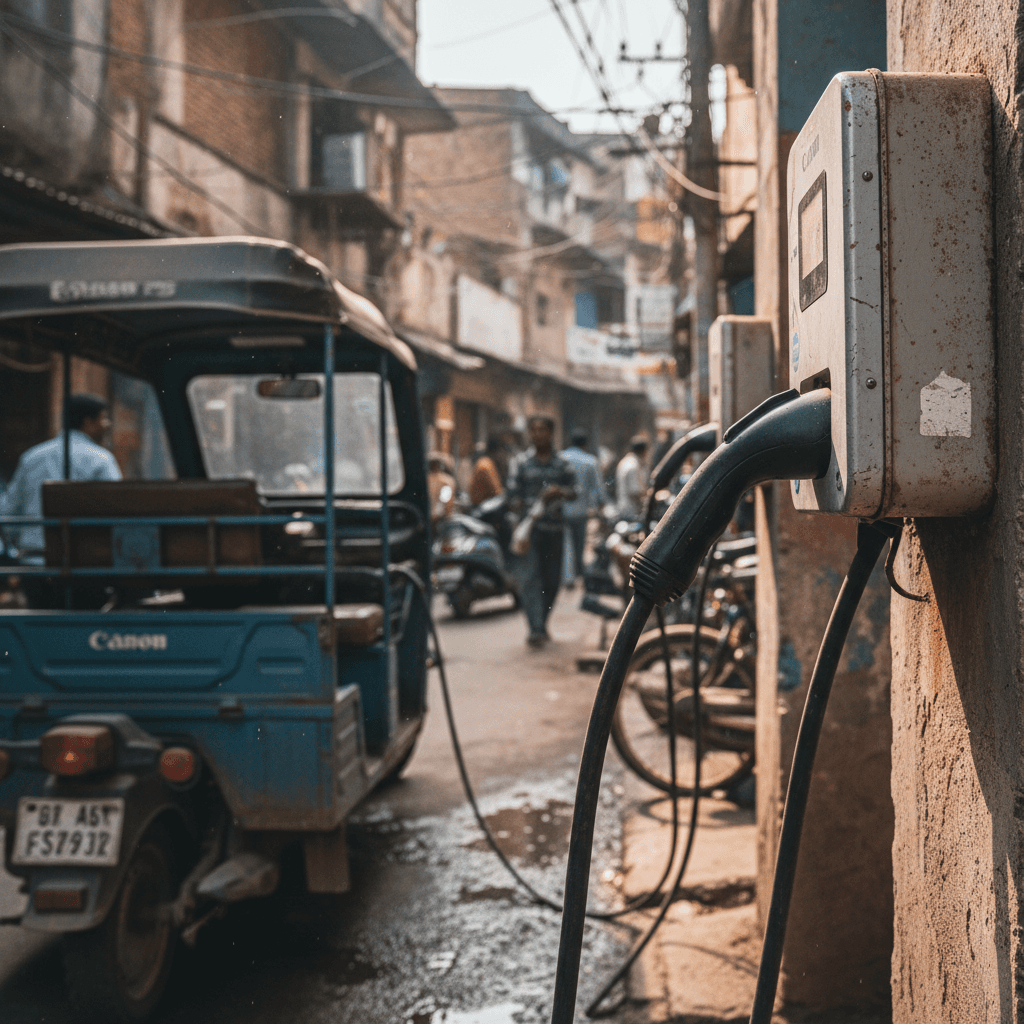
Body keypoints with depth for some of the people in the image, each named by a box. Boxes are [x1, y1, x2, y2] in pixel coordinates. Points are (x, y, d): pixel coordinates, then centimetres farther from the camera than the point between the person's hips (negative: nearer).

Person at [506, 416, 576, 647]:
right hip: (528, 526, -2)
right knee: (529, 578, -13)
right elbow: (513, 494, 3)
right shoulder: (520, 462, 7)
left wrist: (560, 492, -17)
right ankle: (535, 628, -16)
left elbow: (573, 490, 5)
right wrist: (524, 516, -13)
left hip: (554, 526, 2)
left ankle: (542, 622, 25)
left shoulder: (561, 463, 11)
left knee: (552, 580, 6)